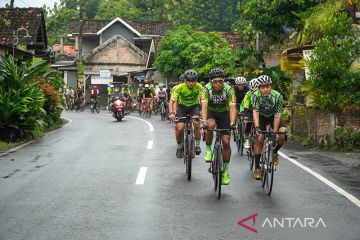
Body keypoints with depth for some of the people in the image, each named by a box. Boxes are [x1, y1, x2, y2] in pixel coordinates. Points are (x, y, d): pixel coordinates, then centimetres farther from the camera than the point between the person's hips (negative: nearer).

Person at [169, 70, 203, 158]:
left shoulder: (199, 87, -24)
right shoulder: (180, 87, -26)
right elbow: (172, 100, -31)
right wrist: (171, 113, -47)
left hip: (194, 106, 0)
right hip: (182, 107, 0)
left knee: (196, 123, -26)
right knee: (179, 128, -16)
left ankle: (197, 145, -7)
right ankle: (180, 146, 11)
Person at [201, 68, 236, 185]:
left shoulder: (229, 89, -25)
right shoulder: (206, 89, -25)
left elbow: (232, 107, -34)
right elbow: (204, 106, -35)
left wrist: (232, 122, -49)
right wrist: (204, 121, -52)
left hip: (224, 113, 0)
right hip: (211, 112, 0)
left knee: (226, 142, -6)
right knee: (210, 125, -36)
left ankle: (225, 171, 8)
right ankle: (208, 150, -13)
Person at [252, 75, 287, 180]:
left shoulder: (278, 96, -28)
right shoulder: (256, 95, -28)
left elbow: (277, 115, -27)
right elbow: (255, 111, -35)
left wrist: (275, 132, -31)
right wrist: (257, 127, -48)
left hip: (273, 116, 1)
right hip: (261, 116, -1)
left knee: (283, 134, -24)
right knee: (260, 138, -17)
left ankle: (275, 152, 6)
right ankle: (257, 168, -9)